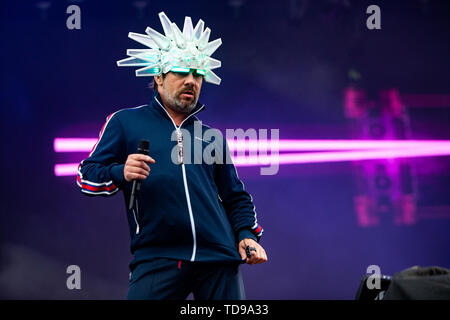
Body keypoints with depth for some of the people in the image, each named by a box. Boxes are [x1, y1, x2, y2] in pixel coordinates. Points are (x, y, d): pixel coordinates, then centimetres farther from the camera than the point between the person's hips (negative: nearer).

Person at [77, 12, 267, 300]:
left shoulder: (212, 138, 23)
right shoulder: (126, 123, 11)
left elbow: (235, 197, 27)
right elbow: (87, 176, 6)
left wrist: (247, 235, 10)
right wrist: (120, 174, -14)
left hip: (219, 259, 4)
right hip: (156, 260, -4)